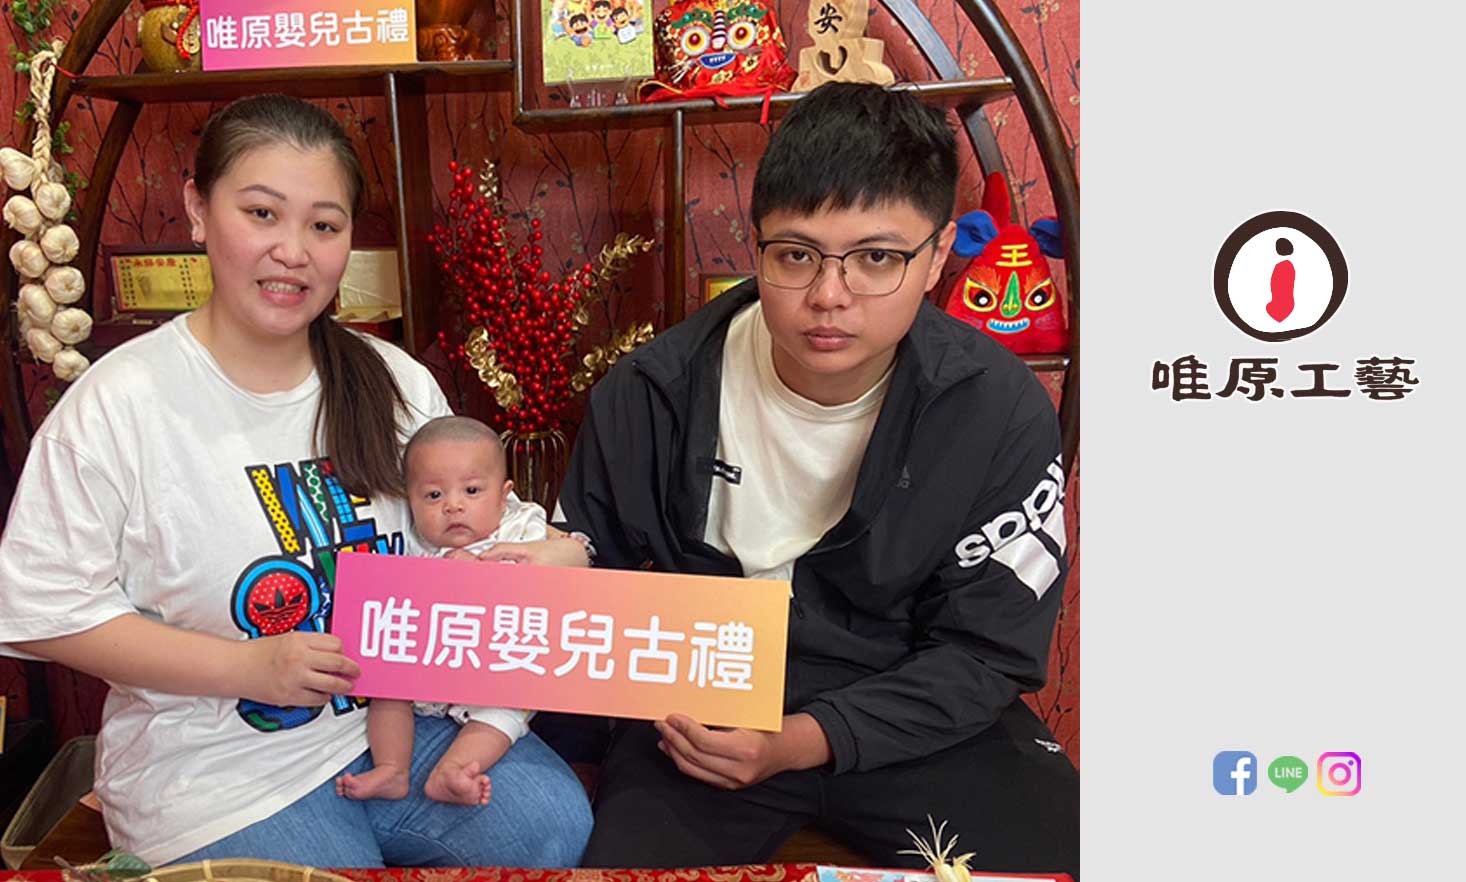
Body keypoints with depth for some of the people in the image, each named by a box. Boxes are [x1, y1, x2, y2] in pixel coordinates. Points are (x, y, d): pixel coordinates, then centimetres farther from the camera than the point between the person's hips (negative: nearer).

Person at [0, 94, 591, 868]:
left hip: (399, 713, 4)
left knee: (554, 822, -12)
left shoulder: (399, 385, 3)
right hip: (216, 766, -3)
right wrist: (247, 667, -16)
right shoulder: (118, 403, -10)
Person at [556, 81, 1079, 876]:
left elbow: (985, 651, -9)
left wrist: (805, 741, -20)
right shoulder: (650, 398, -12)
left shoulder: (1000, 414, -13)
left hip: (915, 715, 1)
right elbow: (586, 576, 4)